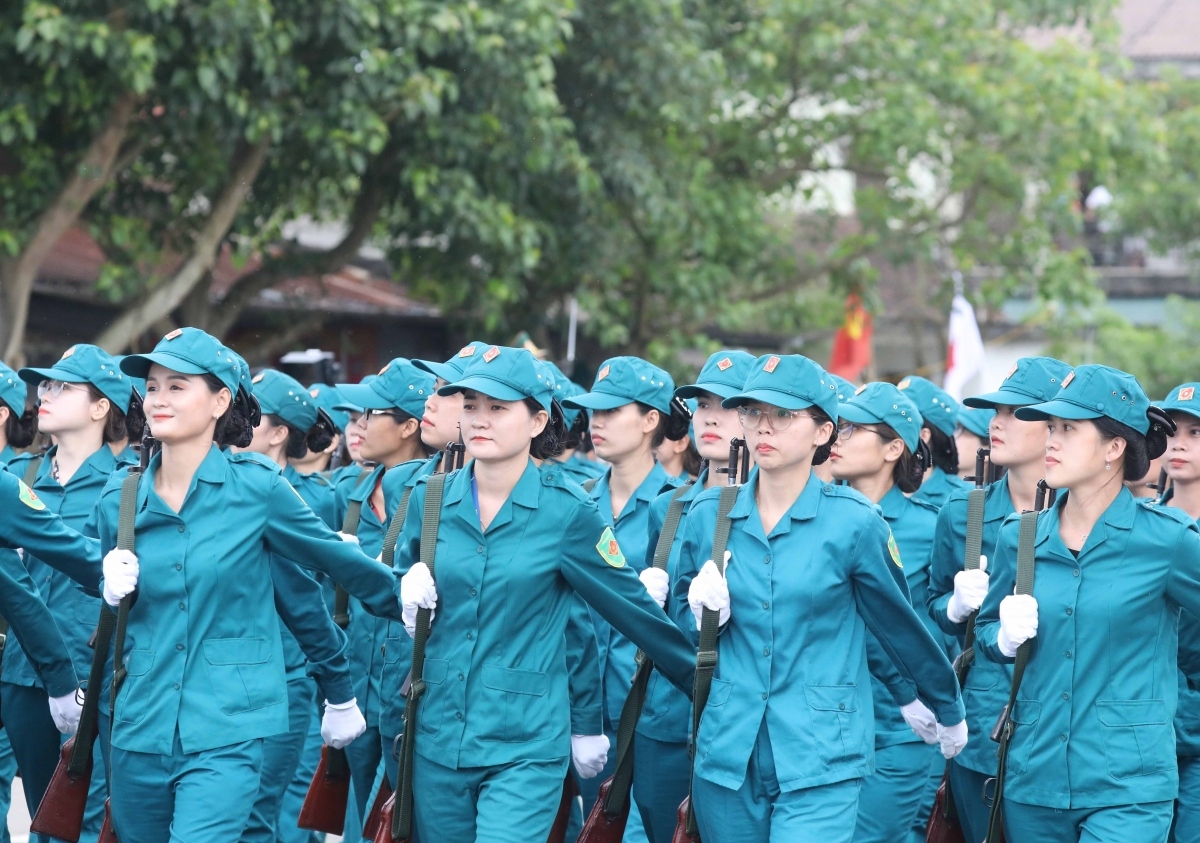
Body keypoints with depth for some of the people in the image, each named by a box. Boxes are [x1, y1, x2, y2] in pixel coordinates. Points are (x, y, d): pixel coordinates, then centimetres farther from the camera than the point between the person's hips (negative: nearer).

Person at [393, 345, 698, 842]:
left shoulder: (565, 511, -8)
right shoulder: (429, 500, 3)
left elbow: (633, 607, -1)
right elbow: (399, 594, 19)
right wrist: (409, 587, -4)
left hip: (525, 749, -4)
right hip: (437, 739, 5)